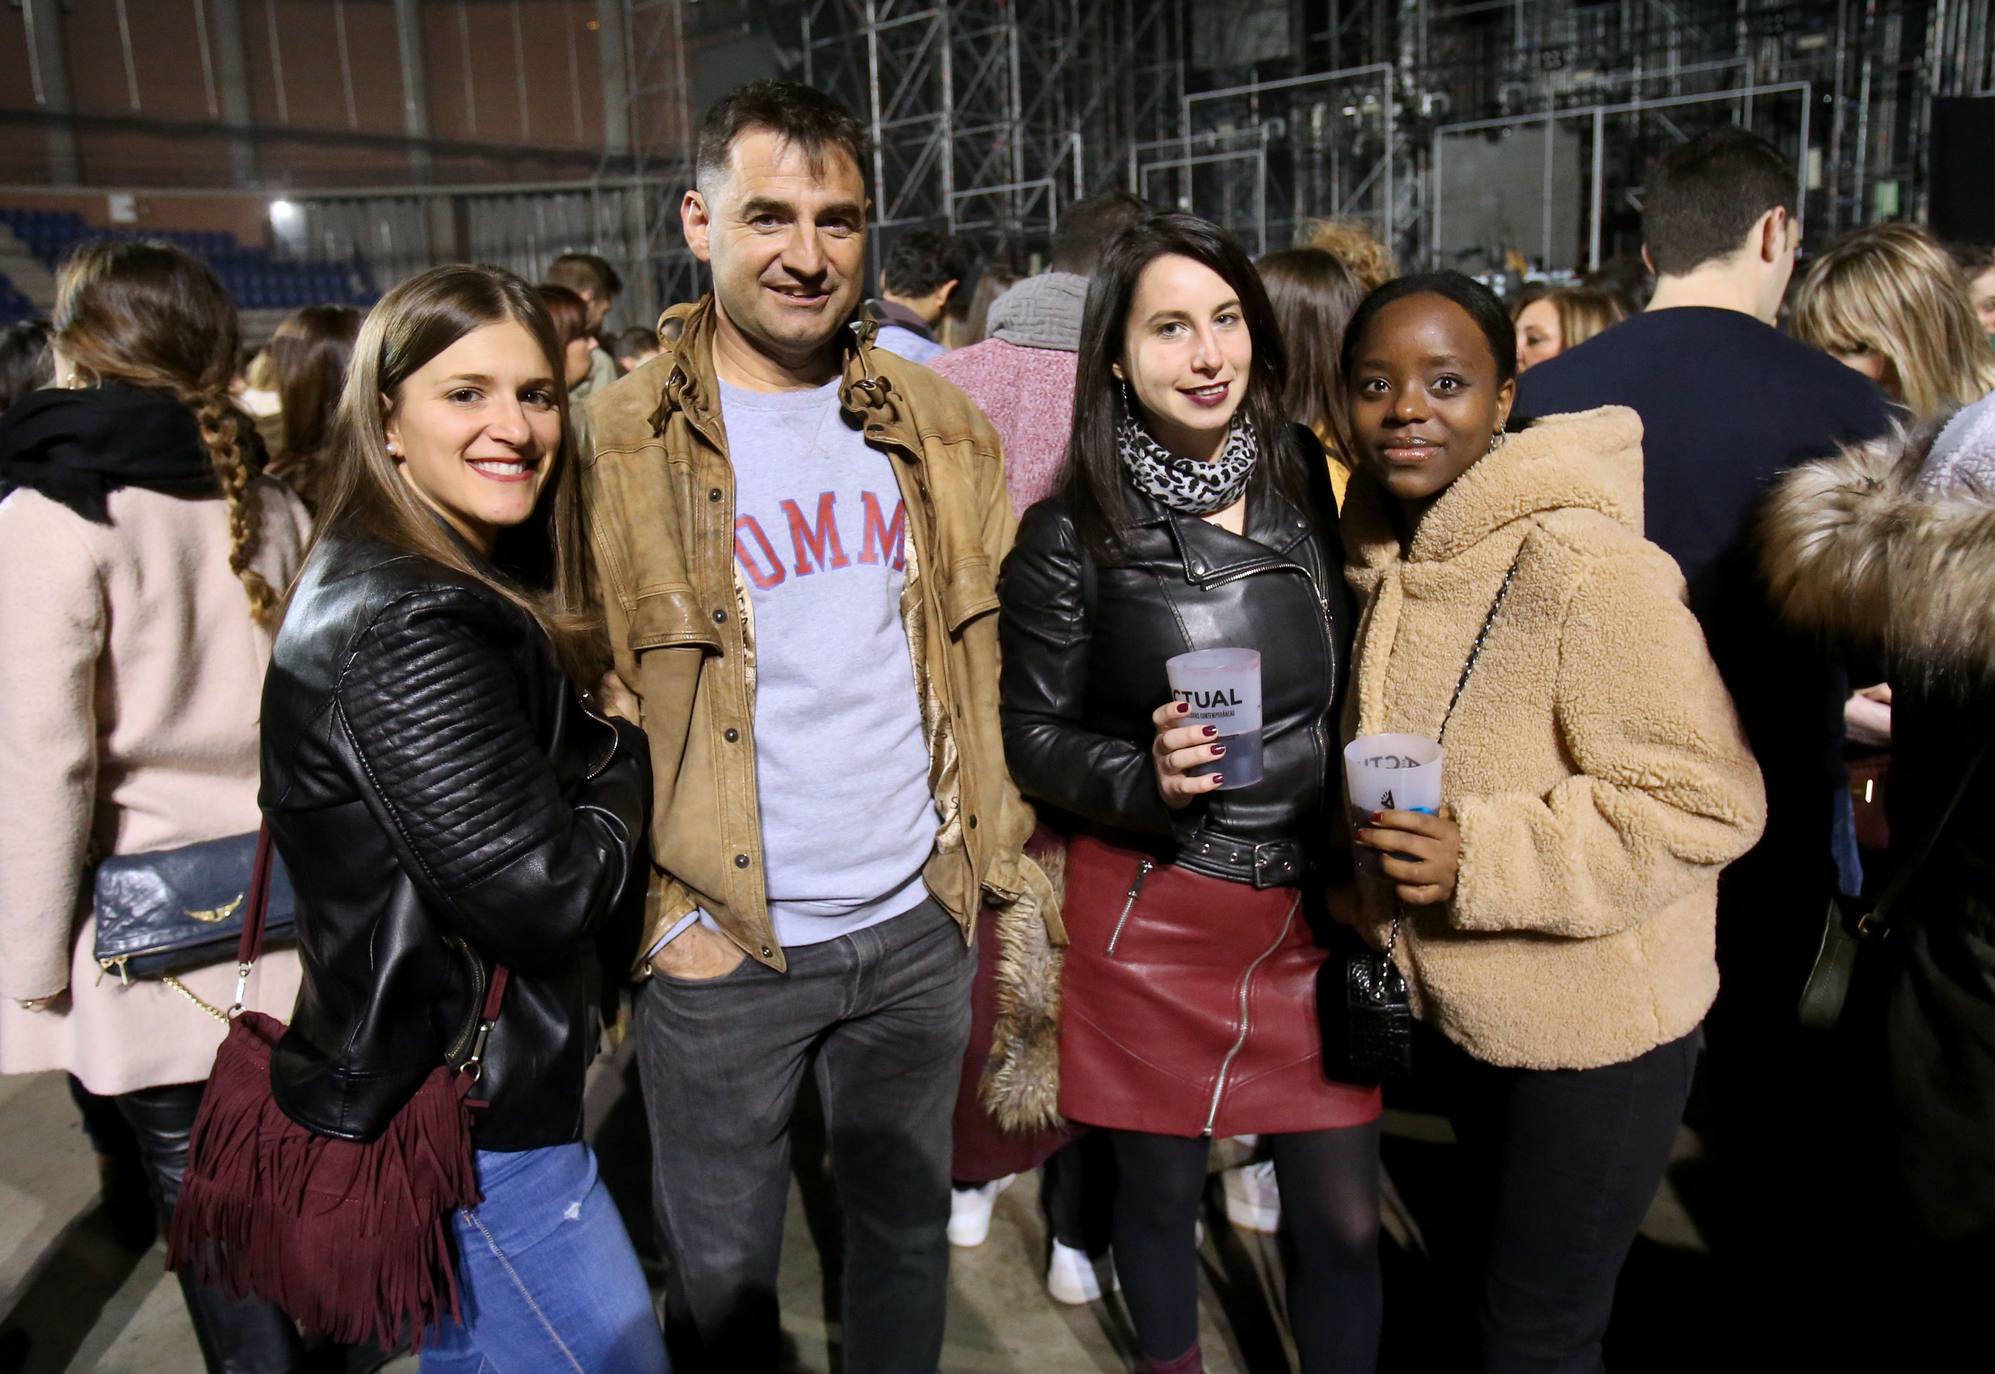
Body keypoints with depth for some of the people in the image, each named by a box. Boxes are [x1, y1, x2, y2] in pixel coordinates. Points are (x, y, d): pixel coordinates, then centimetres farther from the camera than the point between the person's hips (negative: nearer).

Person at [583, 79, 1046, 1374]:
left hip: (919, 925, 3)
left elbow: (992, 654, 10)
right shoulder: (621, 439, -8)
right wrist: (660, 904, -9)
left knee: (908, 1226, 22)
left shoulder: (936, 423, 3)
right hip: (722, 943, -3)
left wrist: (1008, 855, 5)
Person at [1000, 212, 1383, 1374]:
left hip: (1318, 907, 2)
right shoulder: (1073, 534, -9)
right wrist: (1145, 779, -21)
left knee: (1344, 1217, 7)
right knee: (1162, 1190, 16)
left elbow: (1358, 688, 10)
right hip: (1153, 917, -2)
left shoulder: (1312, 487, -1)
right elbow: (1035, 736, -2)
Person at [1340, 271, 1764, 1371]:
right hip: (1453, 1001, 8)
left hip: (1593, 1023, -7)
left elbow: (1707, 802, -25)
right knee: (1492, 1244, 29)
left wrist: (1482, 854, -30)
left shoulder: (1585, 566, -25)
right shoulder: (1388, 550, 1)